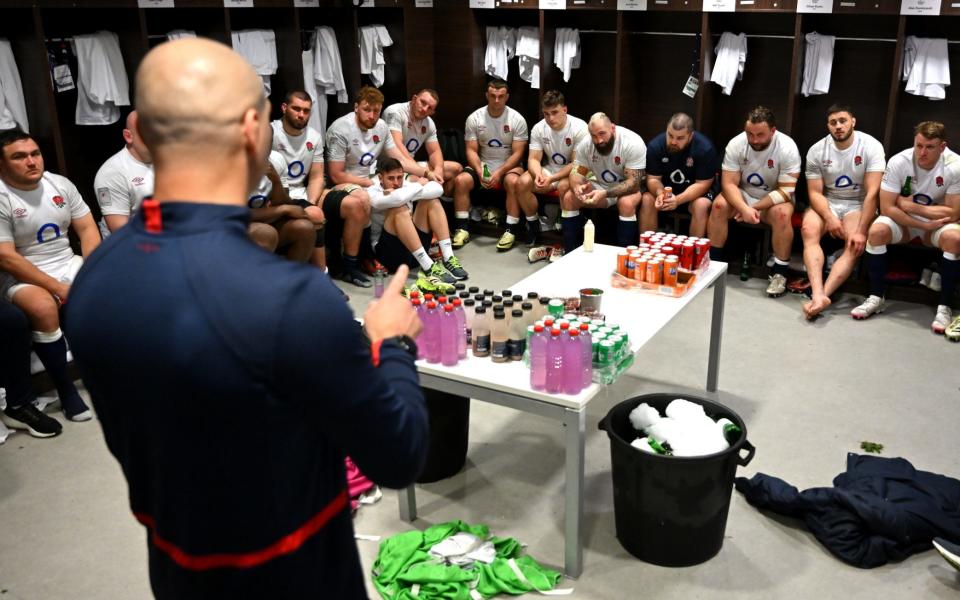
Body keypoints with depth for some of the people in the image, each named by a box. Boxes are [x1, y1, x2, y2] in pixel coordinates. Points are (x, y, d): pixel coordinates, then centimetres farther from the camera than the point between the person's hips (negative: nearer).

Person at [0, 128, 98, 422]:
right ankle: (66, 390, -20)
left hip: (68, 264, 5)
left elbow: (87, 229, 4)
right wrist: (57, 287, -21)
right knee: (44, 308, -36)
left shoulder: (60, 184, 3)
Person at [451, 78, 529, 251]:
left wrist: (499, 172, -25)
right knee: (461, 180, -25)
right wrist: (479, 171, -24)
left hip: (509, 165, -2)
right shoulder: (474, 118, -3)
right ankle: (463, 229, -14)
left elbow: (518, 153, -11)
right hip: (483, 165, 2)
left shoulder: (517, 119, -9)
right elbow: (471, 150, -5)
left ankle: (510, 231, -26)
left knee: (513, 181, -36)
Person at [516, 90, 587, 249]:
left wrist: (552, 178, -31)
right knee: (522, 183, -21)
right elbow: (534, 159, -6)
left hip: (573, 173, -4)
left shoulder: (579, 128, -19)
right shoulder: (539, 128, -5)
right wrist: (538, 174, -30)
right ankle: (533, 224, 1)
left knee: (564, 187, -38)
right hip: (549, 171, 5)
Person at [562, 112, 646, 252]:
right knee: (568, 198, -15)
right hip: (600, 185, 5)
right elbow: (577, 172, -6)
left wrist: (604, 193, -42)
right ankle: (570, 253, -5)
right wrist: (577, 187, -32)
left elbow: (633, 183, -28)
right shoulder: (586, 144, -13)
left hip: (628, 188, -4)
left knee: (627, 203, -37)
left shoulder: (633, 144, -27)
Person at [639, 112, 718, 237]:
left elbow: (702, 184, -22)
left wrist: (678, 200, -38)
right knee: (647, 200, -24)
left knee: (701, 205, -33)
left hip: (698, 190, -2)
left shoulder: (705, 148, -23)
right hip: (666, 188, 3)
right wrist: (660, 193, -35)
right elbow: (653, 178, -11)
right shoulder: (655, 145, -16)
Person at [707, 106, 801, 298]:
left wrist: (755, 207, -28)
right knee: (719, 205, -26)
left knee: (782, 214, -34)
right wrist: (744, 208, -35)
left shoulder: (787, 148, -21)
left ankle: (780, 273, -20)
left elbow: (786, 191, -20)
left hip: (775, 199, -2)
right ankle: (713, 262, -13)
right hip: (743, 196, 2)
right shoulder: (736, 144, -15)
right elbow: (729, 183, -18)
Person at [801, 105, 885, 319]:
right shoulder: (817, 150, -4)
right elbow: (815, 192, -5)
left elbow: (872, 193, -17)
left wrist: (861, 231, -24)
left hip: (858, 205, -1)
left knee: (855, 245, -30)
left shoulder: (871, 147, -12)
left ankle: (821, 295, -40)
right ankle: (819, 295, -43)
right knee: (809, 230, -29)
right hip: (827, 203, 2)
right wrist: (829, 218, -23)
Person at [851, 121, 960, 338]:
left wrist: (912, 206, -20)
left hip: (939, 223, 0)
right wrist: (925, 225, -25)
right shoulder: (898, 162, -19)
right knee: (876, 231, -30)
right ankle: (876, 298, -16)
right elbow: (887, 208, -20)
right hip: (904, 222, 1)